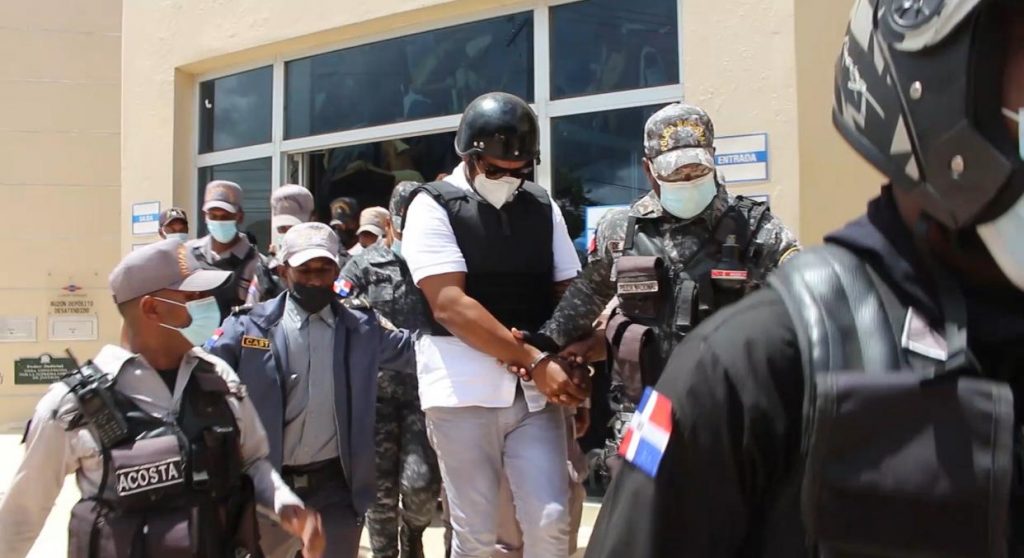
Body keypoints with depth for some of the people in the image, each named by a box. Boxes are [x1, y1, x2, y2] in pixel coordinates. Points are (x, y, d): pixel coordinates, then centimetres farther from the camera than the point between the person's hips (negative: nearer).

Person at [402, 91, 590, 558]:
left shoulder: (542, 207, 11)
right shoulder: (433, 206, -3)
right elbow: (450, 306, -13)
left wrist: (575, 368, -8)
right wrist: (535, 360, -16)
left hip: (537, 389, 4)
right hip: (464, 389, -3)